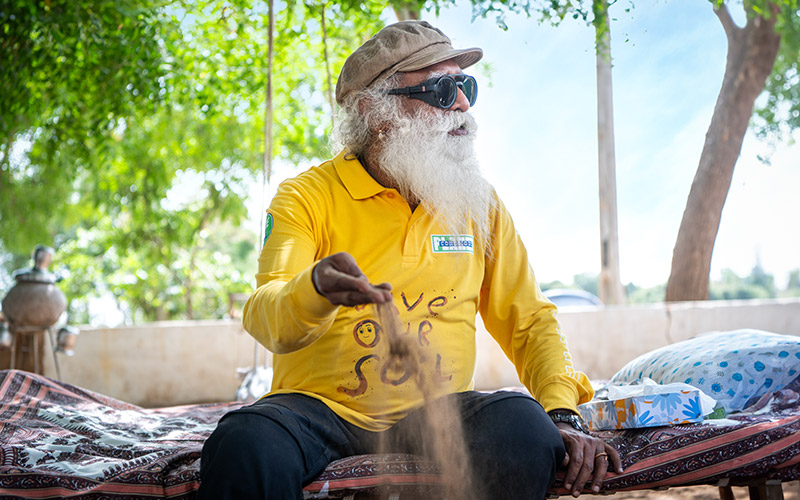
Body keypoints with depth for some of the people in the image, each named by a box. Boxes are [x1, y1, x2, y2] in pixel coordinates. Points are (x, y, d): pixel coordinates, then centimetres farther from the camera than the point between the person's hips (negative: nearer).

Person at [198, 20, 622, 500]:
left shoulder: (477, 202, 9)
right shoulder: (307, 197, -2)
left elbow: (529, 320, 11)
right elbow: (265, 317, -16)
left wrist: (563, 414, -6)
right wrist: (317, 289, -40)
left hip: (438, 407, 3)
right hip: (320, 404, -2)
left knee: (523, 428, -28)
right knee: (245, 447, -34)